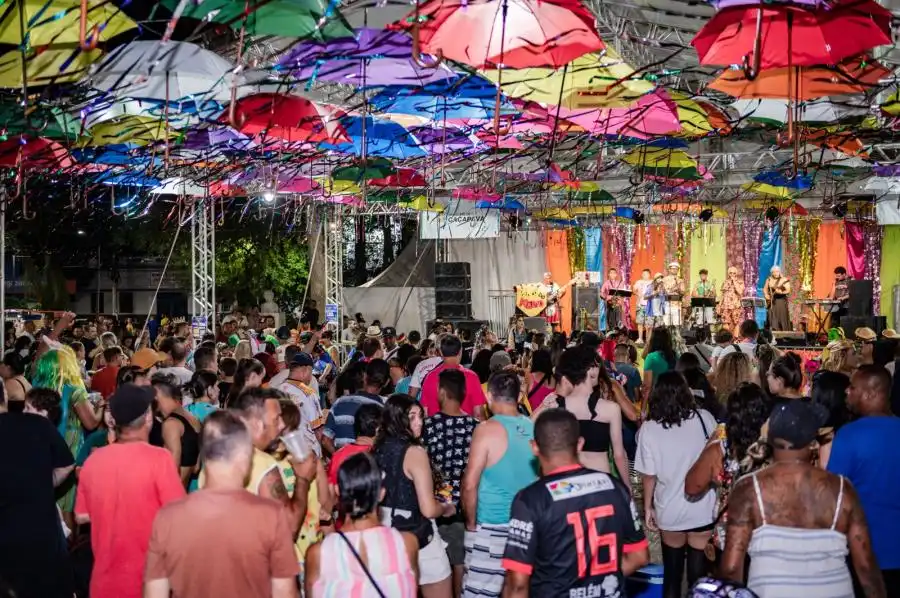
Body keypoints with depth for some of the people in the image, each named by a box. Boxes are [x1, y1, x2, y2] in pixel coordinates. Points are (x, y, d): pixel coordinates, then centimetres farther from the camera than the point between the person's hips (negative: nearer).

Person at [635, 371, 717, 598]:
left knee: (672, 574, 15)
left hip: (670, 510, 0)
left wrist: (648, 507, 9)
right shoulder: (704, 418, -7)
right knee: (698, 573, 10)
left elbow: (649, 475, -5)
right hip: (703, 508, 0)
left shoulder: (649, 428, -8)